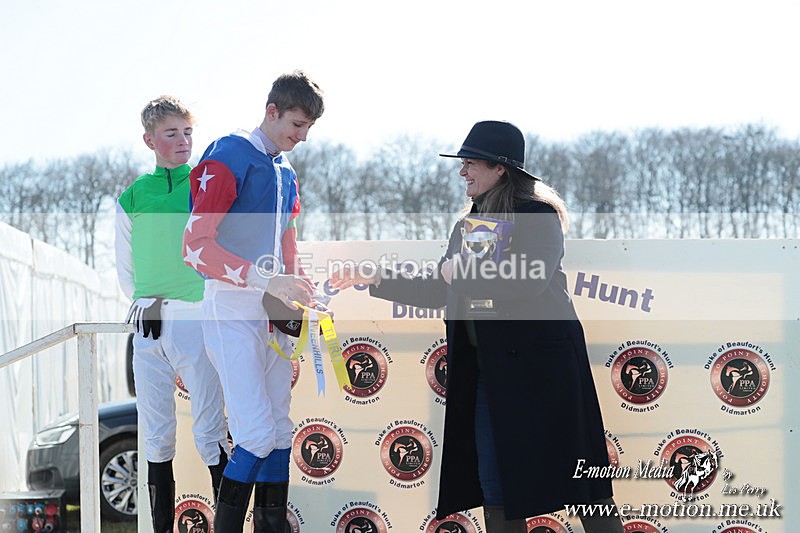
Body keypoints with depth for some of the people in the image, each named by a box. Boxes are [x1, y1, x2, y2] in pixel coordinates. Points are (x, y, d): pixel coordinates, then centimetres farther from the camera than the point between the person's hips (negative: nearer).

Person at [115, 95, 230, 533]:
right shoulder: (131, 199, 11)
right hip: (148, 329, 3)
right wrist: (146, 304, 10)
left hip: (197, 321, -3)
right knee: (155, 434, 5)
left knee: (209, 432, -9)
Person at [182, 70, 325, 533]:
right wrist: (269, 281, -23)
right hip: (232, 314, -8)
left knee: (280, 430, 7)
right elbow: (196, 246, -18)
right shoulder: (229, 160, -10)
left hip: (273, 315, 8)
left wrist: (295, 291, 6)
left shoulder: (286, 174, 16)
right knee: (257, 433, -14)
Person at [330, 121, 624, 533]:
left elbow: (530, 281, -21)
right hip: (487, 367, 8)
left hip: (540, 360, -8)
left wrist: (464, 273, -14)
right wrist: (377, 279, 14)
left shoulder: (538, 216, -6)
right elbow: (436, 291, 22)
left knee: (571, 466, -7)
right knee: (494, 475, 7)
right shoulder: (467, 226, 18)